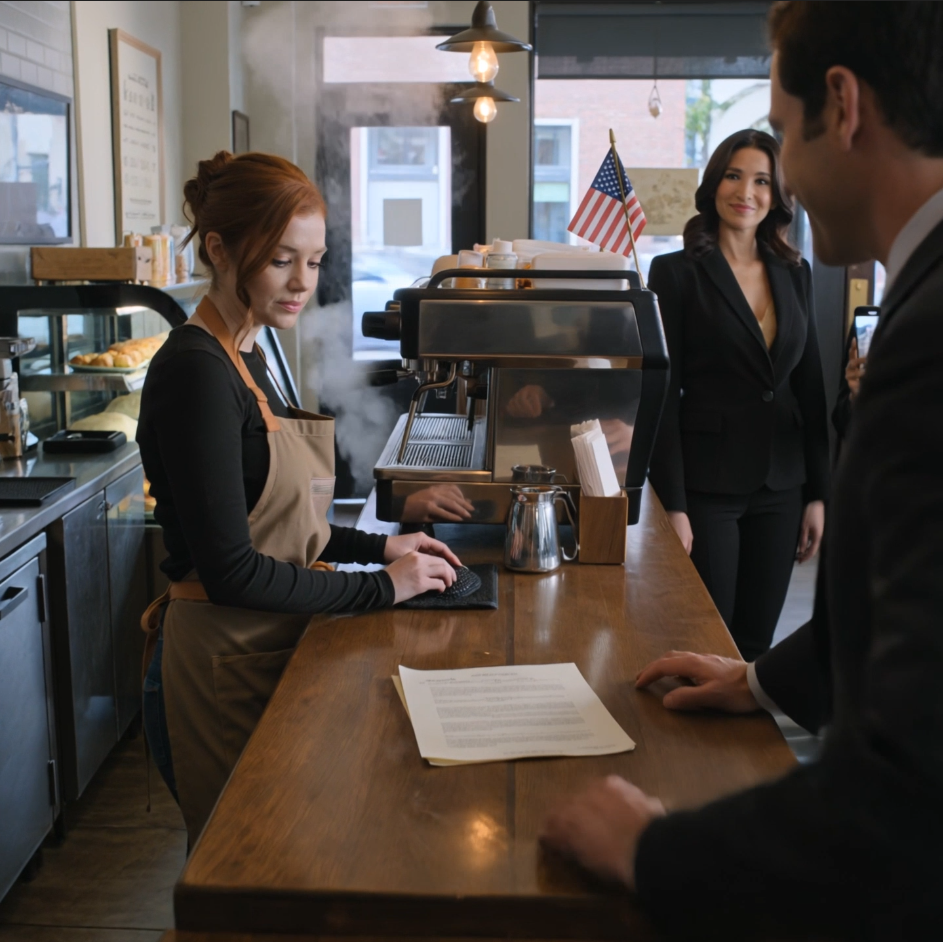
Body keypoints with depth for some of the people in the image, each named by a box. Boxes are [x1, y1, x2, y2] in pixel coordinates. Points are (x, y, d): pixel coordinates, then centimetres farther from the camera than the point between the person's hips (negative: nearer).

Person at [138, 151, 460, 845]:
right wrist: (381, 587, -16)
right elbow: (232, 572, -23)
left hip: (270, 655, 9)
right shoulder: (195, 370, -20)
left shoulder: (245, 356, 9)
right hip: (223, 674, -9)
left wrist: (378, 547, 5)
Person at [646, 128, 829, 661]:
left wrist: (818, 493, 7)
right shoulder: (677, 273, -4)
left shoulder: (795, 275, 10)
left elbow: (811, 389, 12)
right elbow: (662, 395, -8)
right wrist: (672, 506, -13)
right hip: (707, 484, -4)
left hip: (780, 486, 4)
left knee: (756, 644, 10)